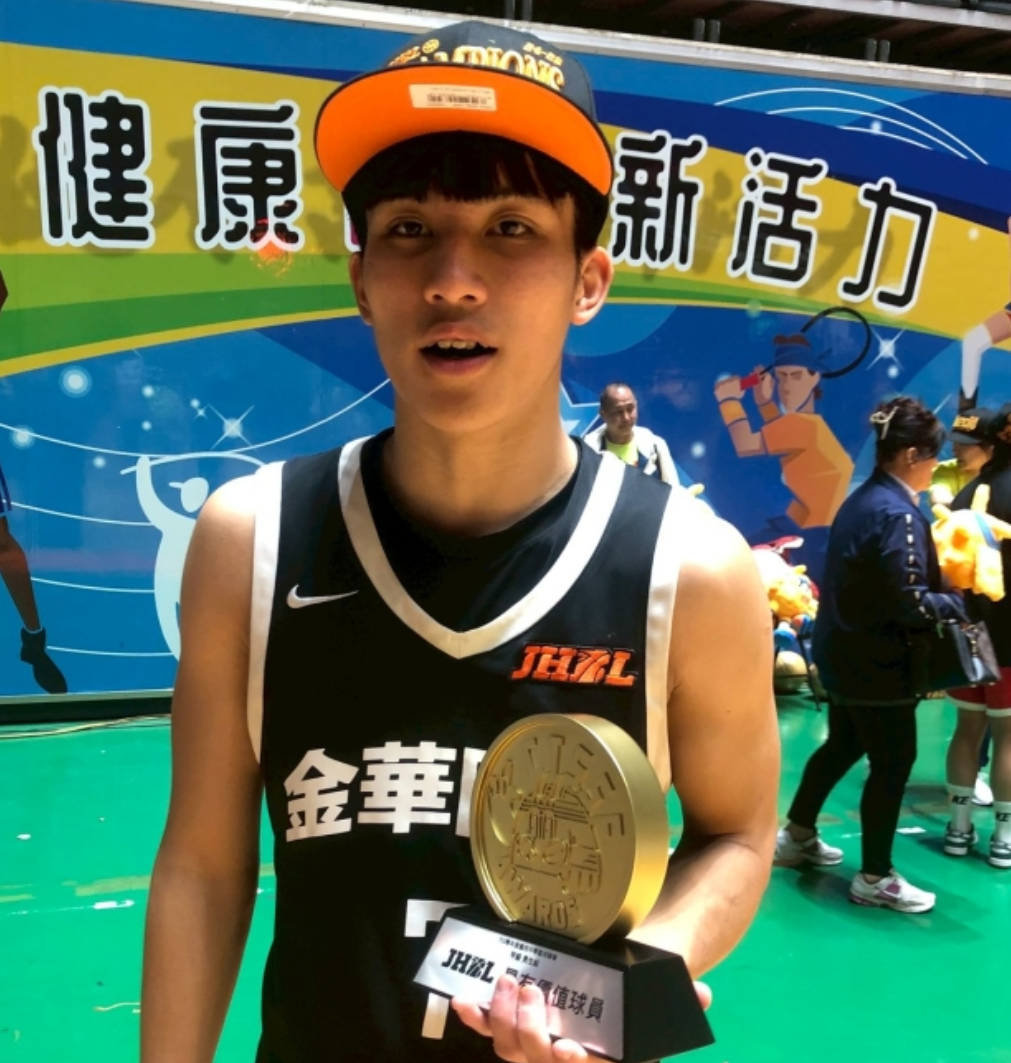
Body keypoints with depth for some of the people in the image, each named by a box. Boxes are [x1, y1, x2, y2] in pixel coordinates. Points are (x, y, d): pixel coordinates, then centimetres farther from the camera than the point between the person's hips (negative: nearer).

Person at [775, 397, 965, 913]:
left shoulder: (861, 499, 8)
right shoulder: (897, 513, -21)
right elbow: (906, 601, -25)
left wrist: (941, 592, 9)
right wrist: (958, 603, -10)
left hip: (847, 652, 10)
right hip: (876, 661, -10)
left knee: (843, 746, 23)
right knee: (893, 763, 3)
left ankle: (796, 836, 37)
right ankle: (875, 878, 14)